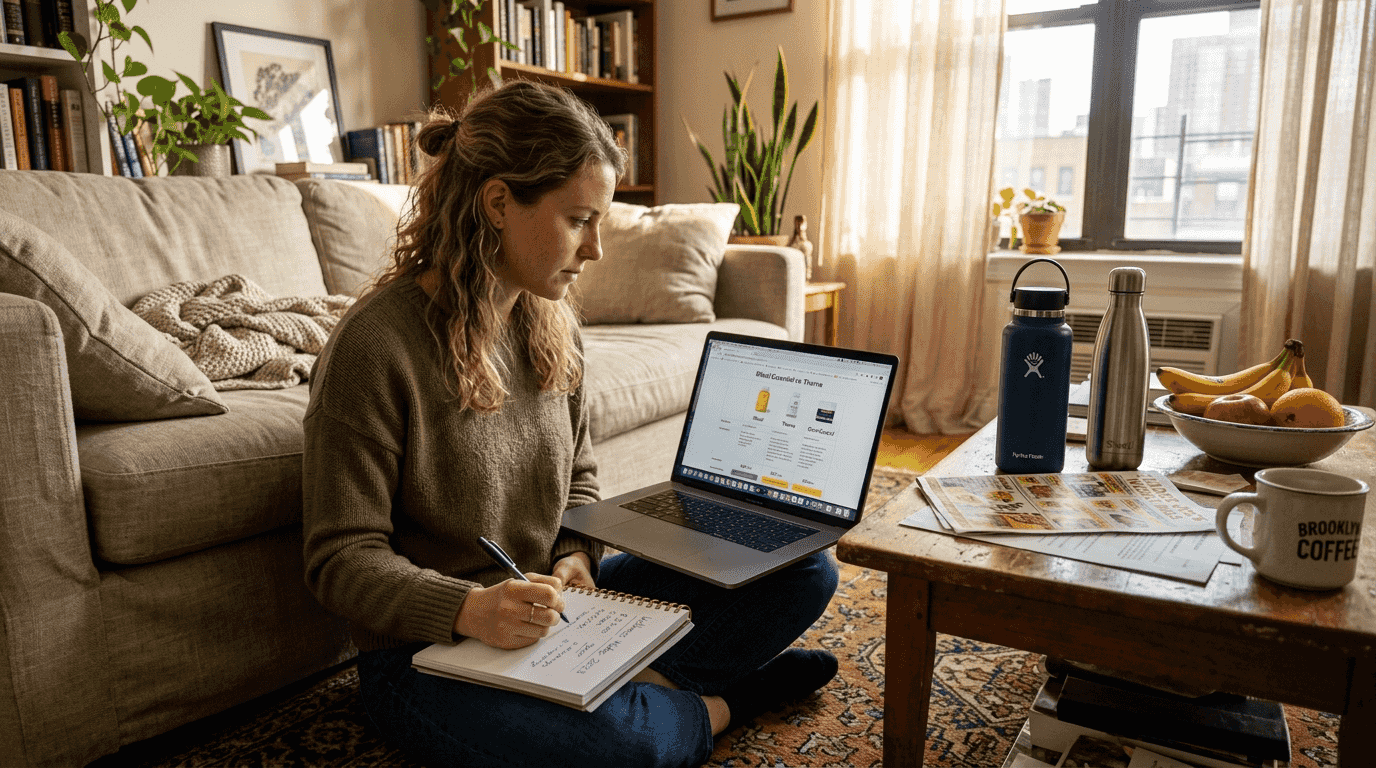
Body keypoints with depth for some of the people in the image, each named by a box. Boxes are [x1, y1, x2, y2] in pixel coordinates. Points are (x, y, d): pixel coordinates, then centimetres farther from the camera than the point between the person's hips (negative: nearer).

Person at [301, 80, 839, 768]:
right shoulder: (373, 347, -19)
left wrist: (575, 557, -8)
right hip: (430, 651, -5)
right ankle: (713, 702, -4)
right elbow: (341, 559, -16)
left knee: (803, 569, 0)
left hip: (552, 609, 6)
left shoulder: (554, 326, 2)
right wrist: (467, 607, -33)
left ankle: (644, 683, -11)